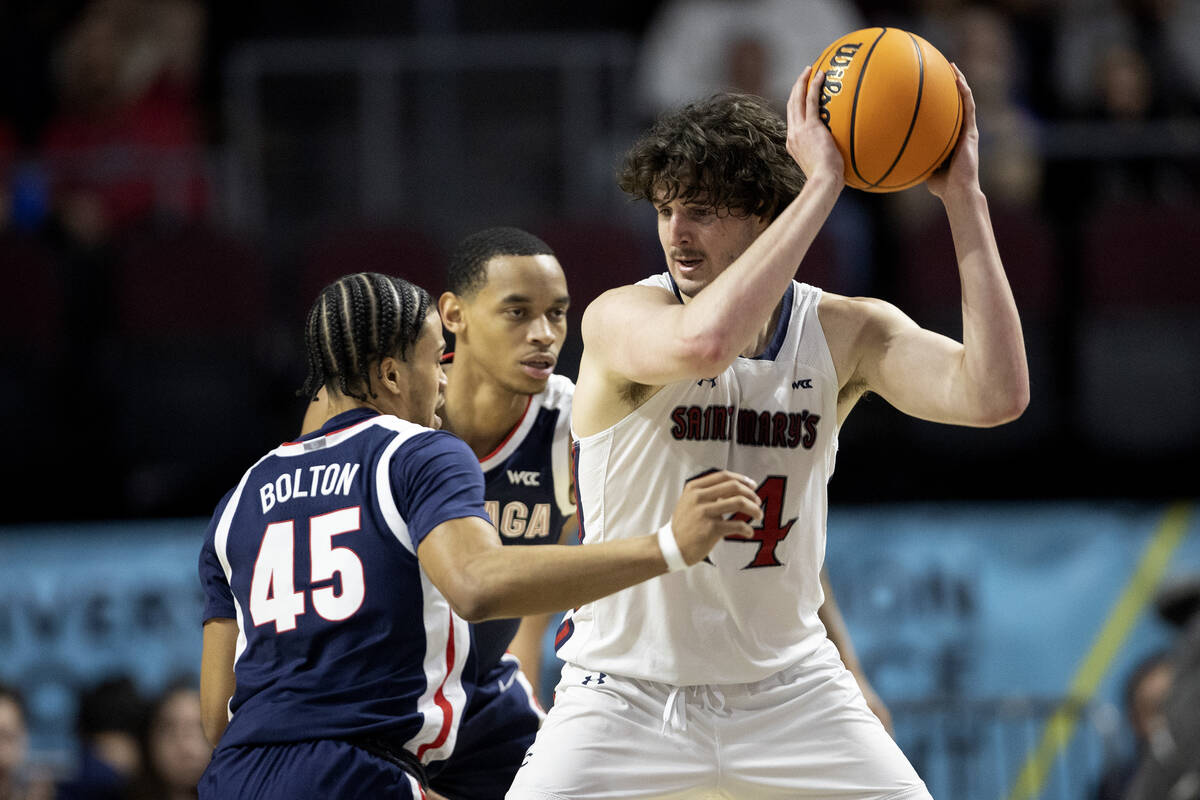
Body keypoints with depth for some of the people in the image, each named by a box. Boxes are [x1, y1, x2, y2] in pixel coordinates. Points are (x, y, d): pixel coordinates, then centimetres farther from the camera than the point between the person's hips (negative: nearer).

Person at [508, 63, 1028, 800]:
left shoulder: (845, 333, -5)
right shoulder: (621, 318, -16)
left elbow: (995, 395, -21)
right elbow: (704, 343, -41)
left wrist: (964, 200, -23)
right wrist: (821, 186, -36)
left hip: (788, 691, 3)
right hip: (627, 695, -3)